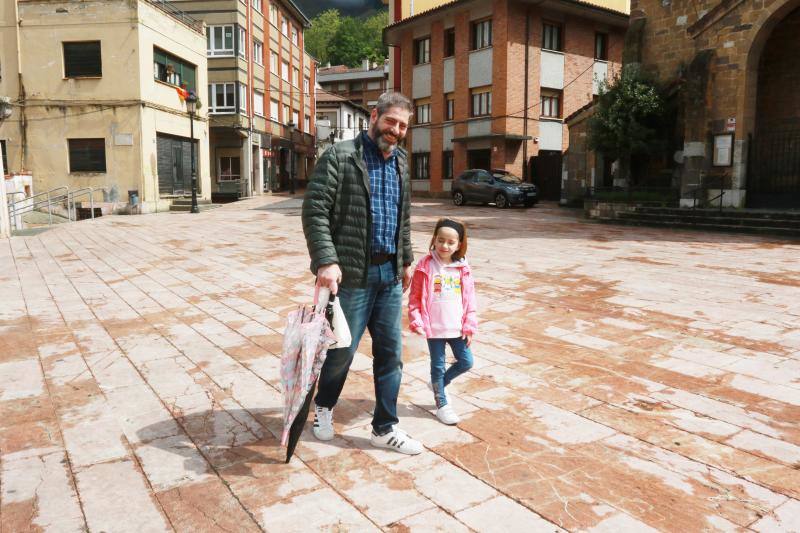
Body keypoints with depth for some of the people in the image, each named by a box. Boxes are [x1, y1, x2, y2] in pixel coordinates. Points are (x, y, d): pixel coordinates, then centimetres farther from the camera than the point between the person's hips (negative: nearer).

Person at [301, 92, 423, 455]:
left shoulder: (400, 162, 13)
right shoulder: (339, 157, -9)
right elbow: (314, 211, -15)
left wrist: (406, 260, 19)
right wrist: (326, 261, -23)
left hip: (389, 274, 6)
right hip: (351, 273, -6)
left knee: (391, 353, 10)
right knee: (343, 348, 8)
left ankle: (385, 428, 25)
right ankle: (323, 406, 37)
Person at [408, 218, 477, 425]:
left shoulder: (463, 269, 1)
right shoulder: (425, 267, -8)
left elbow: (470, 299, 4)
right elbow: (415, 297, -6)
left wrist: (469, 326, 1)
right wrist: (416, 322, -12)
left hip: (457, 328, 4)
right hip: (434, 328, -4)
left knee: (466, 362, 10)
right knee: (438, 365, 9)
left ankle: (439, 383, 35)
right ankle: (442, 405, 25)